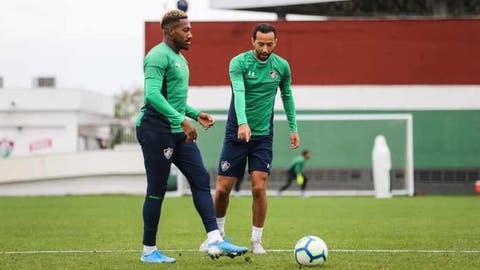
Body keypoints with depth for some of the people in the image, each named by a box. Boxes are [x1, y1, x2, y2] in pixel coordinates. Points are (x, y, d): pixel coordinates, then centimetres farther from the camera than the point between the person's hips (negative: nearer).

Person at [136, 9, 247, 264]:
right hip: (156, 130, -9)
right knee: (157, 191, -2)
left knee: (201, 179, 0)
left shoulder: (179, 58, 19)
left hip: (178, 132, 9)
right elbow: (153, 95, -26)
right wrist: (182, 120, -29)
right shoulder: (158, 56, -13)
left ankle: (215, 241, -4)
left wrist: (195, 114, 16)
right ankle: (149, 250, 8)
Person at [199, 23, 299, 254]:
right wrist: (243, 123, -42)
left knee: (259, 188, -9)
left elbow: (287, 96, 16)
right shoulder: (239, 62, -12)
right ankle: (217, 233, 25)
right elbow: (239, 93, -27)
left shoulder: (282, 66, 0)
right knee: (223, 189, 2)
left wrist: (293, 128, 13)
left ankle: (256, 241, 5)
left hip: (263, 135, 2)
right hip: (236, 133, -1)